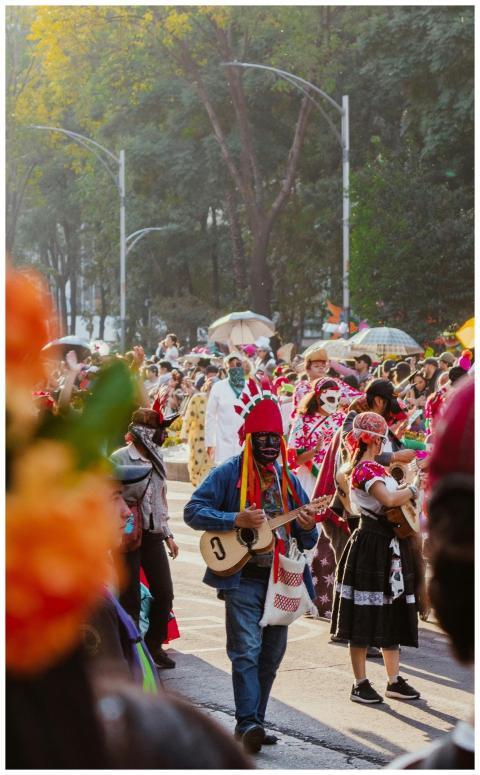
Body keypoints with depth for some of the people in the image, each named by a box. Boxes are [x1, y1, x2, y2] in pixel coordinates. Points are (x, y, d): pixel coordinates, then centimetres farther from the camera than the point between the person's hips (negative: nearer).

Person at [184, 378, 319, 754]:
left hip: (281, 580, 6)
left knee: (271, 655, 9)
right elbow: (193, 511, -10)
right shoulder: (228, 474, -3)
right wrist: (237, 520, -20)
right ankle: (248, 723, -16)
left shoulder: (289, 481, 13)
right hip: (242, 578, -6)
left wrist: (308, 528, -9)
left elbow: (306, 542, 15)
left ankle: (255, 723, 18)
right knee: (246, 651, -14)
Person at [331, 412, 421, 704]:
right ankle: (361, 684, 3)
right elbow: (389, 499, -27)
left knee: (392, 614, 12)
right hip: (371, 547, -10)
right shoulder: (365, 469, -14)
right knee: (366, 618, -3)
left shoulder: (376, 468, 16)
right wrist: (412, 490, -14)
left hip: (390, 546, 10)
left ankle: (395, 680, 18)